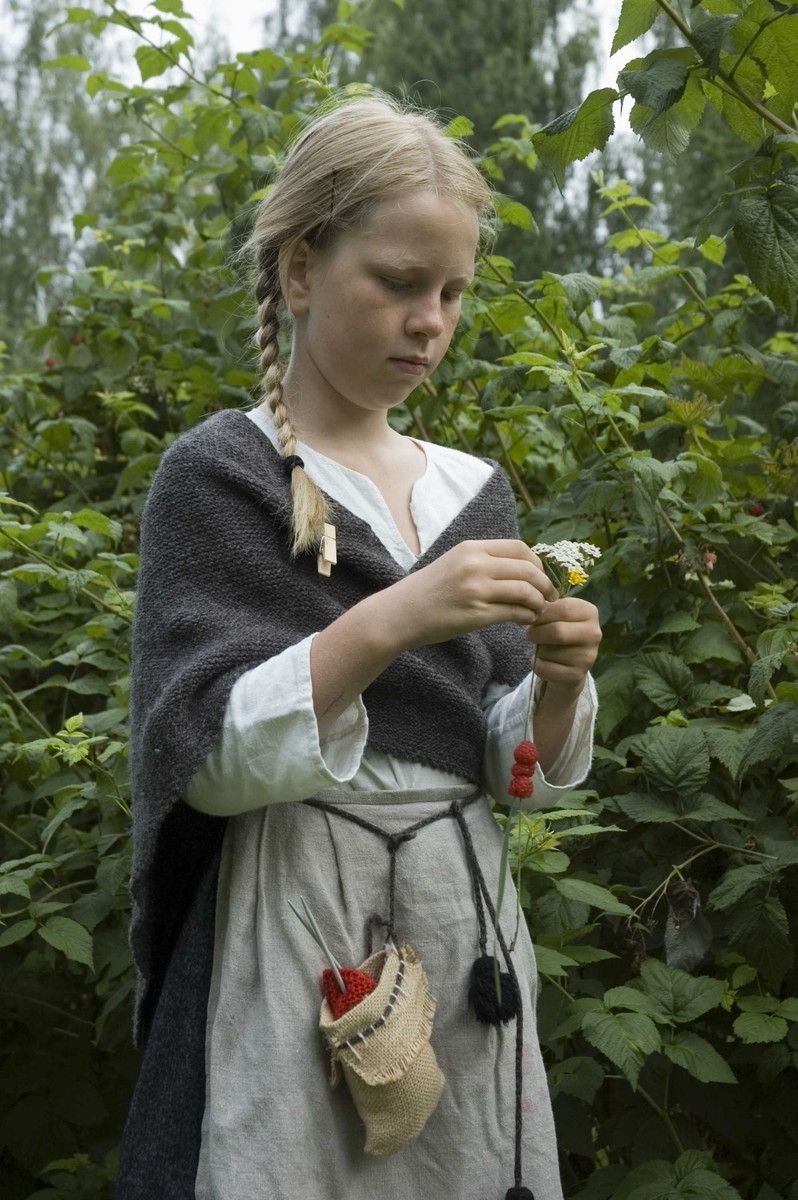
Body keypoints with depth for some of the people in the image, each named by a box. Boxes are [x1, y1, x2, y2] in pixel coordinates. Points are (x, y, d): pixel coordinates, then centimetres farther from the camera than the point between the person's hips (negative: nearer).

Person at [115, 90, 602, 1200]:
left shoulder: (476, 491, 7)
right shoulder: (217, 474, -8)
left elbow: (517, 769, 7)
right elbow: (208, 760, -15)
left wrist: (556, 684, -14)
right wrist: (386, 625, -26)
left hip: (466, 918, 5)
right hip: (297, 927, -5)